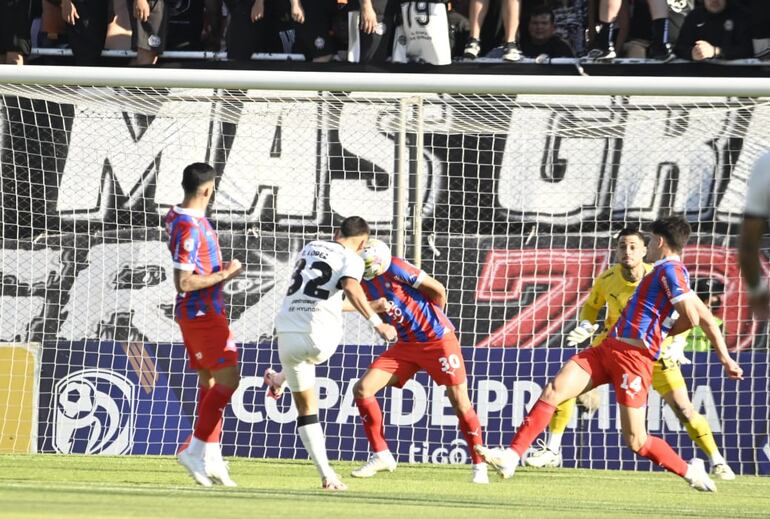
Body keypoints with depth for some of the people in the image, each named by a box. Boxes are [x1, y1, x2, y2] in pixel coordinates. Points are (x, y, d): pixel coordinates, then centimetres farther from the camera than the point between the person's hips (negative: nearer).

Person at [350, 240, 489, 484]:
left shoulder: (393, 268, -18)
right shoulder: (361, 283, 1)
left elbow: (438, 291, -10)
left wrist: (433, 319, 5)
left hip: (438, 339, -7)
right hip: (407, 345, 7)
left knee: (460, 402, -5)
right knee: (362, 388, -7)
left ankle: (480, 466, 7)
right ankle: (381, 455, 0)